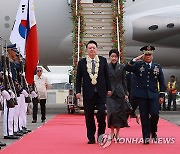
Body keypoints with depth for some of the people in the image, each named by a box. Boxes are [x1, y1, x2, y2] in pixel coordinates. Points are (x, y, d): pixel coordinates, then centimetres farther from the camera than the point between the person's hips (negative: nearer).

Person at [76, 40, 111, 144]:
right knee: (89, 116, 3)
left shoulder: (103, 60, 6)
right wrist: (78, 91, -1)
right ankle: (91, 138, 11)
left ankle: (101, 135, 8)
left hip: (101, 92, 0)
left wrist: (109, 89, 4)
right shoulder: (82, 62, 6)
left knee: (102, 112, -11)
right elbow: (79, 78, 6)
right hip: (88, 93, 1)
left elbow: (107, 76, 7)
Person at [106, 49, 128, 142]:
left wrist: (126, 93, 2)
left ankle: (117, 133, 12)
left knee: (120, 113, 2)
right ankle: (112, 132, 1)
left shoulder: (121, 67, 7)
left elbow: (124, 81, 7)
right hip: (110, 93, -2)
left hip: (120, 93, 2)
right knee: (111, 112, -12)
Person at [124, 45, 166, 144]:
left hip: (154, 95, 1)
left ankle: (153, 132, 19)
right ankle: (146, 137, 7)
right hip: (142, 95, -1)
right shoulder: (138, 65, 5)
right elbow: (126, 68, -9)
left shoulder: (157, 67, 10)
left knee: (154, 114, -9)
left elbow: (161, 82, 11)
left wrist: (162, 95, 6)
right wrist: (135, 59, -14)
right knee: (144, 116, 1)